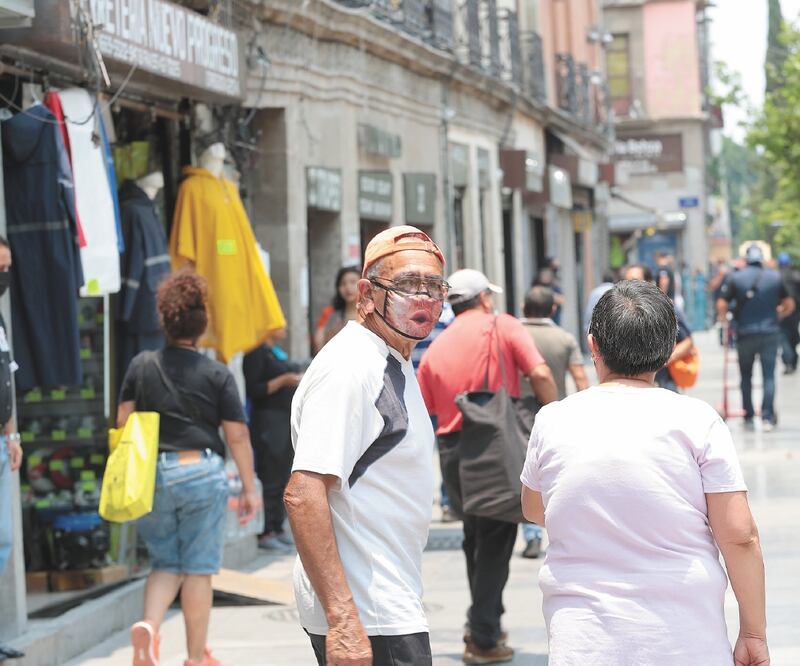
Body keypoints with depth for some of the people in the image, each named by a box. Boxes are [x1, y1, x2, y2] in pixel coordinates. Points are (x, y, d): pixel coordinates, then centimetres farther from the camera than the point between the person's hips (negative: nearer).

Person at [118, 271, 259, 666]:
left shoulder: (141, 366, 3)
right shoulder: (217, 375, -4)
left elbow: (123, 423, 6)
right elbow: (237, 436, -4)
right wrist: (249, 488, 3)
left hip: (151, 477, 3)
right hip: (202, 473, -3)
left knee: (165, 564, 15)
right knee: (198, 569, 6)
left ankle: (149, 626, -11)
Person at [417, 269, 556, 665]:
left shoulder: (435, 348, 10)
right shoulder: (502, 327, -1)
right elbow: (540, 374, -13)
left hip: (451, 449, 5)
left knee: (476, 537, 22)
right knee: (495, 542, 3)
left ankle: (483, 625, 30)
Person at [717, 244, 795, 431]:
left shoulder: (735, 278, -2)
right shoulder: (775, 277, 3)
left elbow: (722, 305, -8)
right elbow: (789, 305, 10)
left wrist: (723, 317, 11)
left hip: (745, 333, 0)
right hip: (770, 333, 0)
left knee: (746, 375, 13)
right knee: (769, 376, 2)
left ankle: (748, 417, 14)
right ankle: (767, 417, -6)